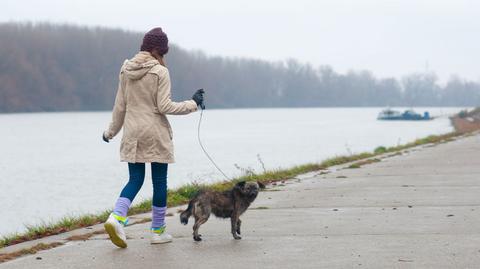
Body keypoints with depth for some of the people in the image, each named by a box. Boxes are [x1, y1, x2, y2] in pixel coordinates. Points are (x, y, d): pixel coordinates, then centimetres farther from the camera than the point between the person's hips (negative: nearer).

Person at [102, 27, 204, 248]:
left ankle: (117, 217, -14)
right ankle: (158, 231, 11)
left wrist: (111, 131, 19)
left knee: (135, 180, 9)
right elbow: (164, 107, -13)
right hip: (156, 134, -5)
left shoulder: (126, 70, 5)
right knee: (159, 182, 6)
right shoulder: (160, 72, -11)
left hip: (132, 133, 5)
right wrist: (192, 104, -3)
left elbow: (120, 105, 9)